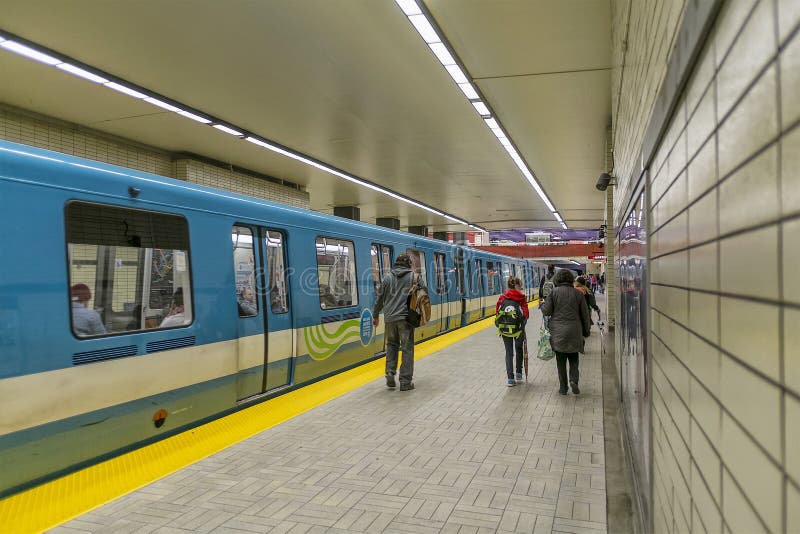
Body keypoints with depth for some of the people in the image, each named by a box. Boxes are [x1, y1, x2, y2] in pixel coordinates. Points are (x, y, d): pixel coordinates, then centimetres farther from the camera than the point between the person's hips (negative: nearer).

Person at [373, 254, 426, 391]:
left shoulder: (387, 277, 7)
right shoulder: (414, 276, 1)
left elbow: (380, 298, 9)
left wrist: (375, 316, 19)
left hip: (390, 318, 3)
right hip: (406, 317, -2)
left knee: (391, 345, 21)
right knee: (407, 348, 3)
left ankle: (390, 373, 8)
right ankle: (405, 382, 4)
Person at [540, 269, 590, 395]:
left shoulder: (554, 292, -6)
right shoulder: (578, 293, 0)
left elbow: (546, 311, -5)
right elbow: (585, 314, 5)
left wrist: (542, 305, 17)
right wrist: (586, 331, 17)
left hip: (557, 332, -1)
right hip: (574, 332, 1)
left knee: (560, 361, 9)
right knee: (573, 358, 16)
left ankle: (563, 387, 12)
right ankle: (574, 379, -5)